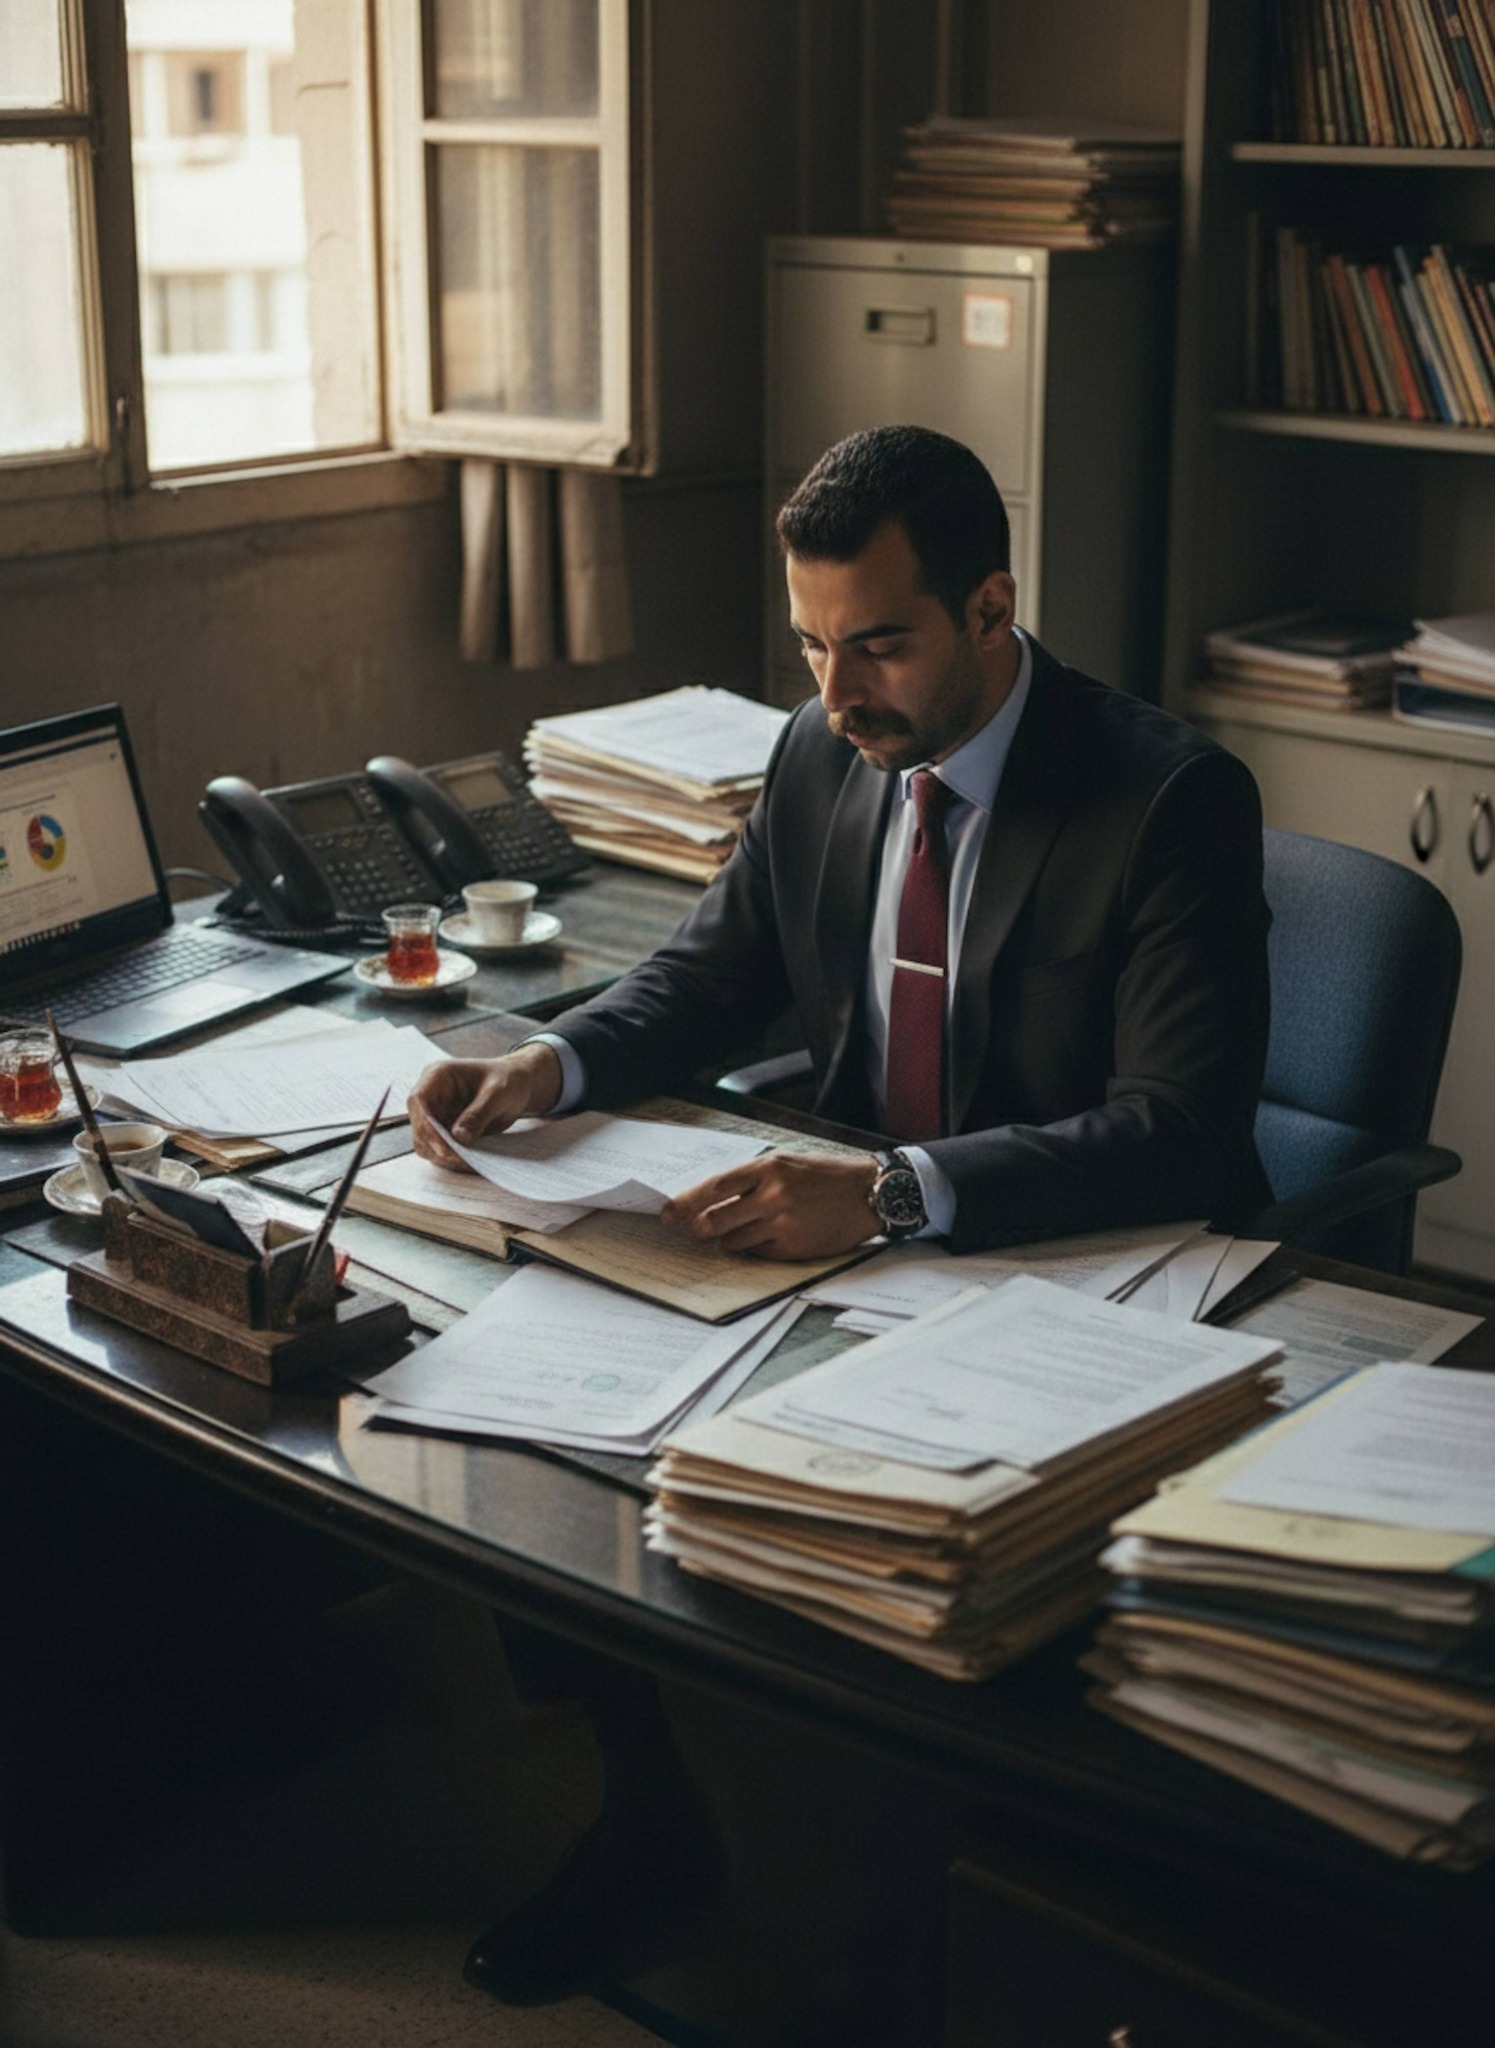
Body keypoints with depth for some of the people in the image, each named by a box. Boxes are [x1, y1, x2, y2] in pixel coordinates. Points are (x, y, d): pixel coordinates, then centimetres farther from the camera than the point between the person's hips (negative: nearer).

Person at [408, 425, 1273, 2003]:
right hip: (850, 1234, 7)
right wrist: (551, 1064, -8)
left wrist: (893, 1195, -41)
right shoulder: (820, 754, 1)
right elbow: (714, 970, 14)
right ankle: (649, 1799, 10)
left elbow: (1182, 1131, -27)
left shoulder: (1173, 800, -18)